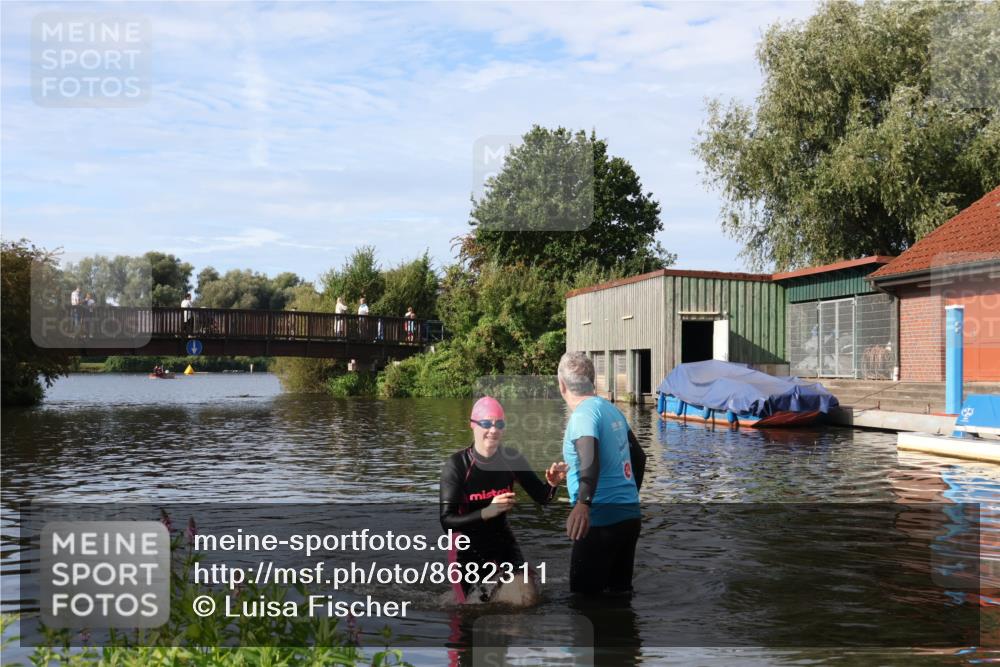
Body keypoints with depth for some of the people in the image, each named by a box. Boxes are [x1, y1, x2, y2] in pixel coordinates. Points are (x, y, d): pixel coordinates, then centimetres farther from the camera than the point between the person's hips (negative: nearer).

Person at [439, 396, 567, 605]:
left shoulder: (512, 459, -9)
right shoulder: (456, 465, -19)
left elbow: (542, 497, -4)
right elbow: (447, 521, -23)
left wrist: (552, 484, -27)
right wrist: (487, 512, -37)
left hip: (502, 541, 3)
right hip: (467, 548, -3)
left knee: (527, 598, -14)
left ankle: (489, 595, 17)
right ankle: (461, 600, 42)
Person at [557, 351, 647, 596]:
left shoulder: (584, 415, -15)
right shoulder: (611, 409, 11)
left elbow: (590, 460, -33)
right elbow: (639, 456, 21)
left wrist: (583, 503, -45)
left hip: (601, 520, -8)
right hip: (629, 516, 9)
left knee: (585, 596, -1)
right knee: (620, 592, 16)